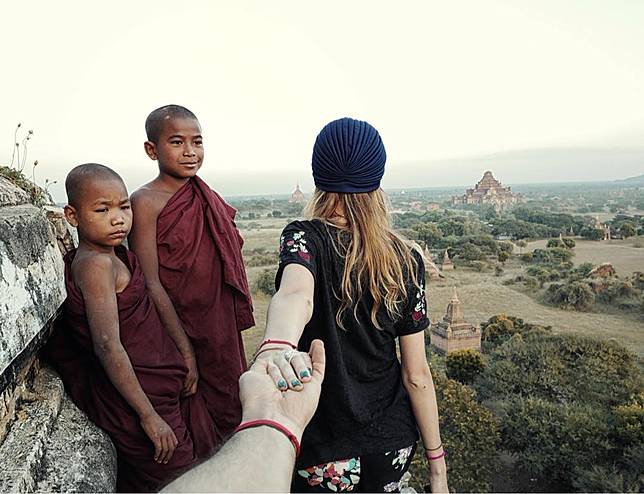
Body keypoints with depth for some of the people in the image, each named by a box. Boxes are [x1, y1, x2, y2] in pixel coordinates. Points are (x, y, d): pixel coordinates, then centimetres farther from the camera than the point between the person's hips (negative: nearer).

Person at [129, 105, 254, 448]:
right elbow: (152, 284, -18)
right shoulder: (146, 202, -14)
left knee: (224, 419, 19)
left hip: (220, 332, 7)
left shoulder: (205, 198, 7)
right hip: (177, 332, -7)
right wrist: (186, 351, -19)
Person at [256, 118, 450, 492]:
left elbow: (295, 294, -39)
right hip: (394, 441, 3)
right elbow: (416, 374, -7)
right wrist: (436, 461, 2)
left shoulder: (305, 238, -16)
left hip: (324, 451, -2)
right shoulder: (406, 260, -9)